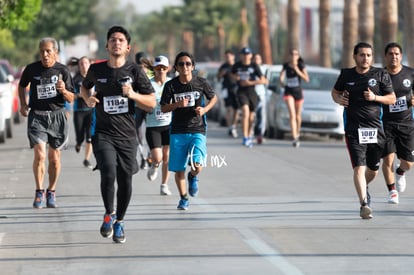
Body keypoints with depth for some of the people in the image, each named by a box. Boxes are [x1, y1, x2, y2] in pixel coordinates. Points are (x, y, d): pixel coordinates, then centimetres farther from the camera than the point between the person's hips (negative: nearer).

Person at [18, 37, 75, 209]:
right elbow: (22, 86, 19)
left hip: (57, 116, 1)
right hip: (37, 116, -1)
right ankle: (39, 192, 0)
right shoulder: (31, 69, -1)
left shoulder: (62, 71, -2)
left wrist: (63, 90, -19)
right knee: (40, 155, -15)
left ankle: (51, 192, 24)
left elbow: (71, 99, 1)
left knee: (54, 158, 6)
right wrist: (23, 104, 7)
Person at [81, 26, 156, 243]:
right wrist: (88, 99, 3)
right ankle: (109, 214, 5)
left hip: (127, 135, 1)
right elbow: (85, 86, 25)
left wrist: (133, 95, -17)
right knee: (108, 173, -21)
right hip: (103, 133, -1)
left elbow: (152, 103, 1)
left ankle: (119, 221, 26)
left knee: (125, 180, 4)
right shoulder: (96, 69, 2)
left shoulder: (134, 71, -1)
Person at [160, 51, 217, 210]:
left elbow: (213, 97, 14)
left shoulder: (201, 83, -2)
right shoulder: (171, 85, -3)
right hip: (177, 132, 1)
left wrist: (205, 109, -5)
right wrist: (178, 104, -18)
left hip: (197, 131, -1)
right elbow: (163, 108, 0)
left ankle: (193, 177, 20)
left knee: (197, 166, -18)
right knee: (178, 170, 5)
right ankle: (183, 198, 29)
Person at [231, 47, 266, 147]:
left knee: (251, 117, 10)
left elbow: (263, 80, -7)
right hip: (242, 92, -1)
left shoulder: (254, 66, -4)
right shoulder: (237, 65, 0)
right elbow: (232, 74, 20)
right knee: (245, 112, -22)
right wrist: (235, 77, -3)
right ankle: (245, 138, -24)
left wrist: (250, 83, -16)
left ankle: (249, 136, 32)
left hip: (252, 92, 1)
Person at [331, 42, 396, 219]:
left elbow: (392, 98, 4)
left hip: (375, 129, 2)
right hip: (354, 129, -2)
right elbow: (335, 91, 21)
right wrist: (338, 99, -2)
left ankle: (363, 188, 47)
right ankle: (364, 204, -17)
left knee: (373, 169, 15)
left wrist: (375, 97, -13)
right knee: (359, 167, -15)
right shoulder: (346, 75, 4)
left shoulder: (381, 75, 2)